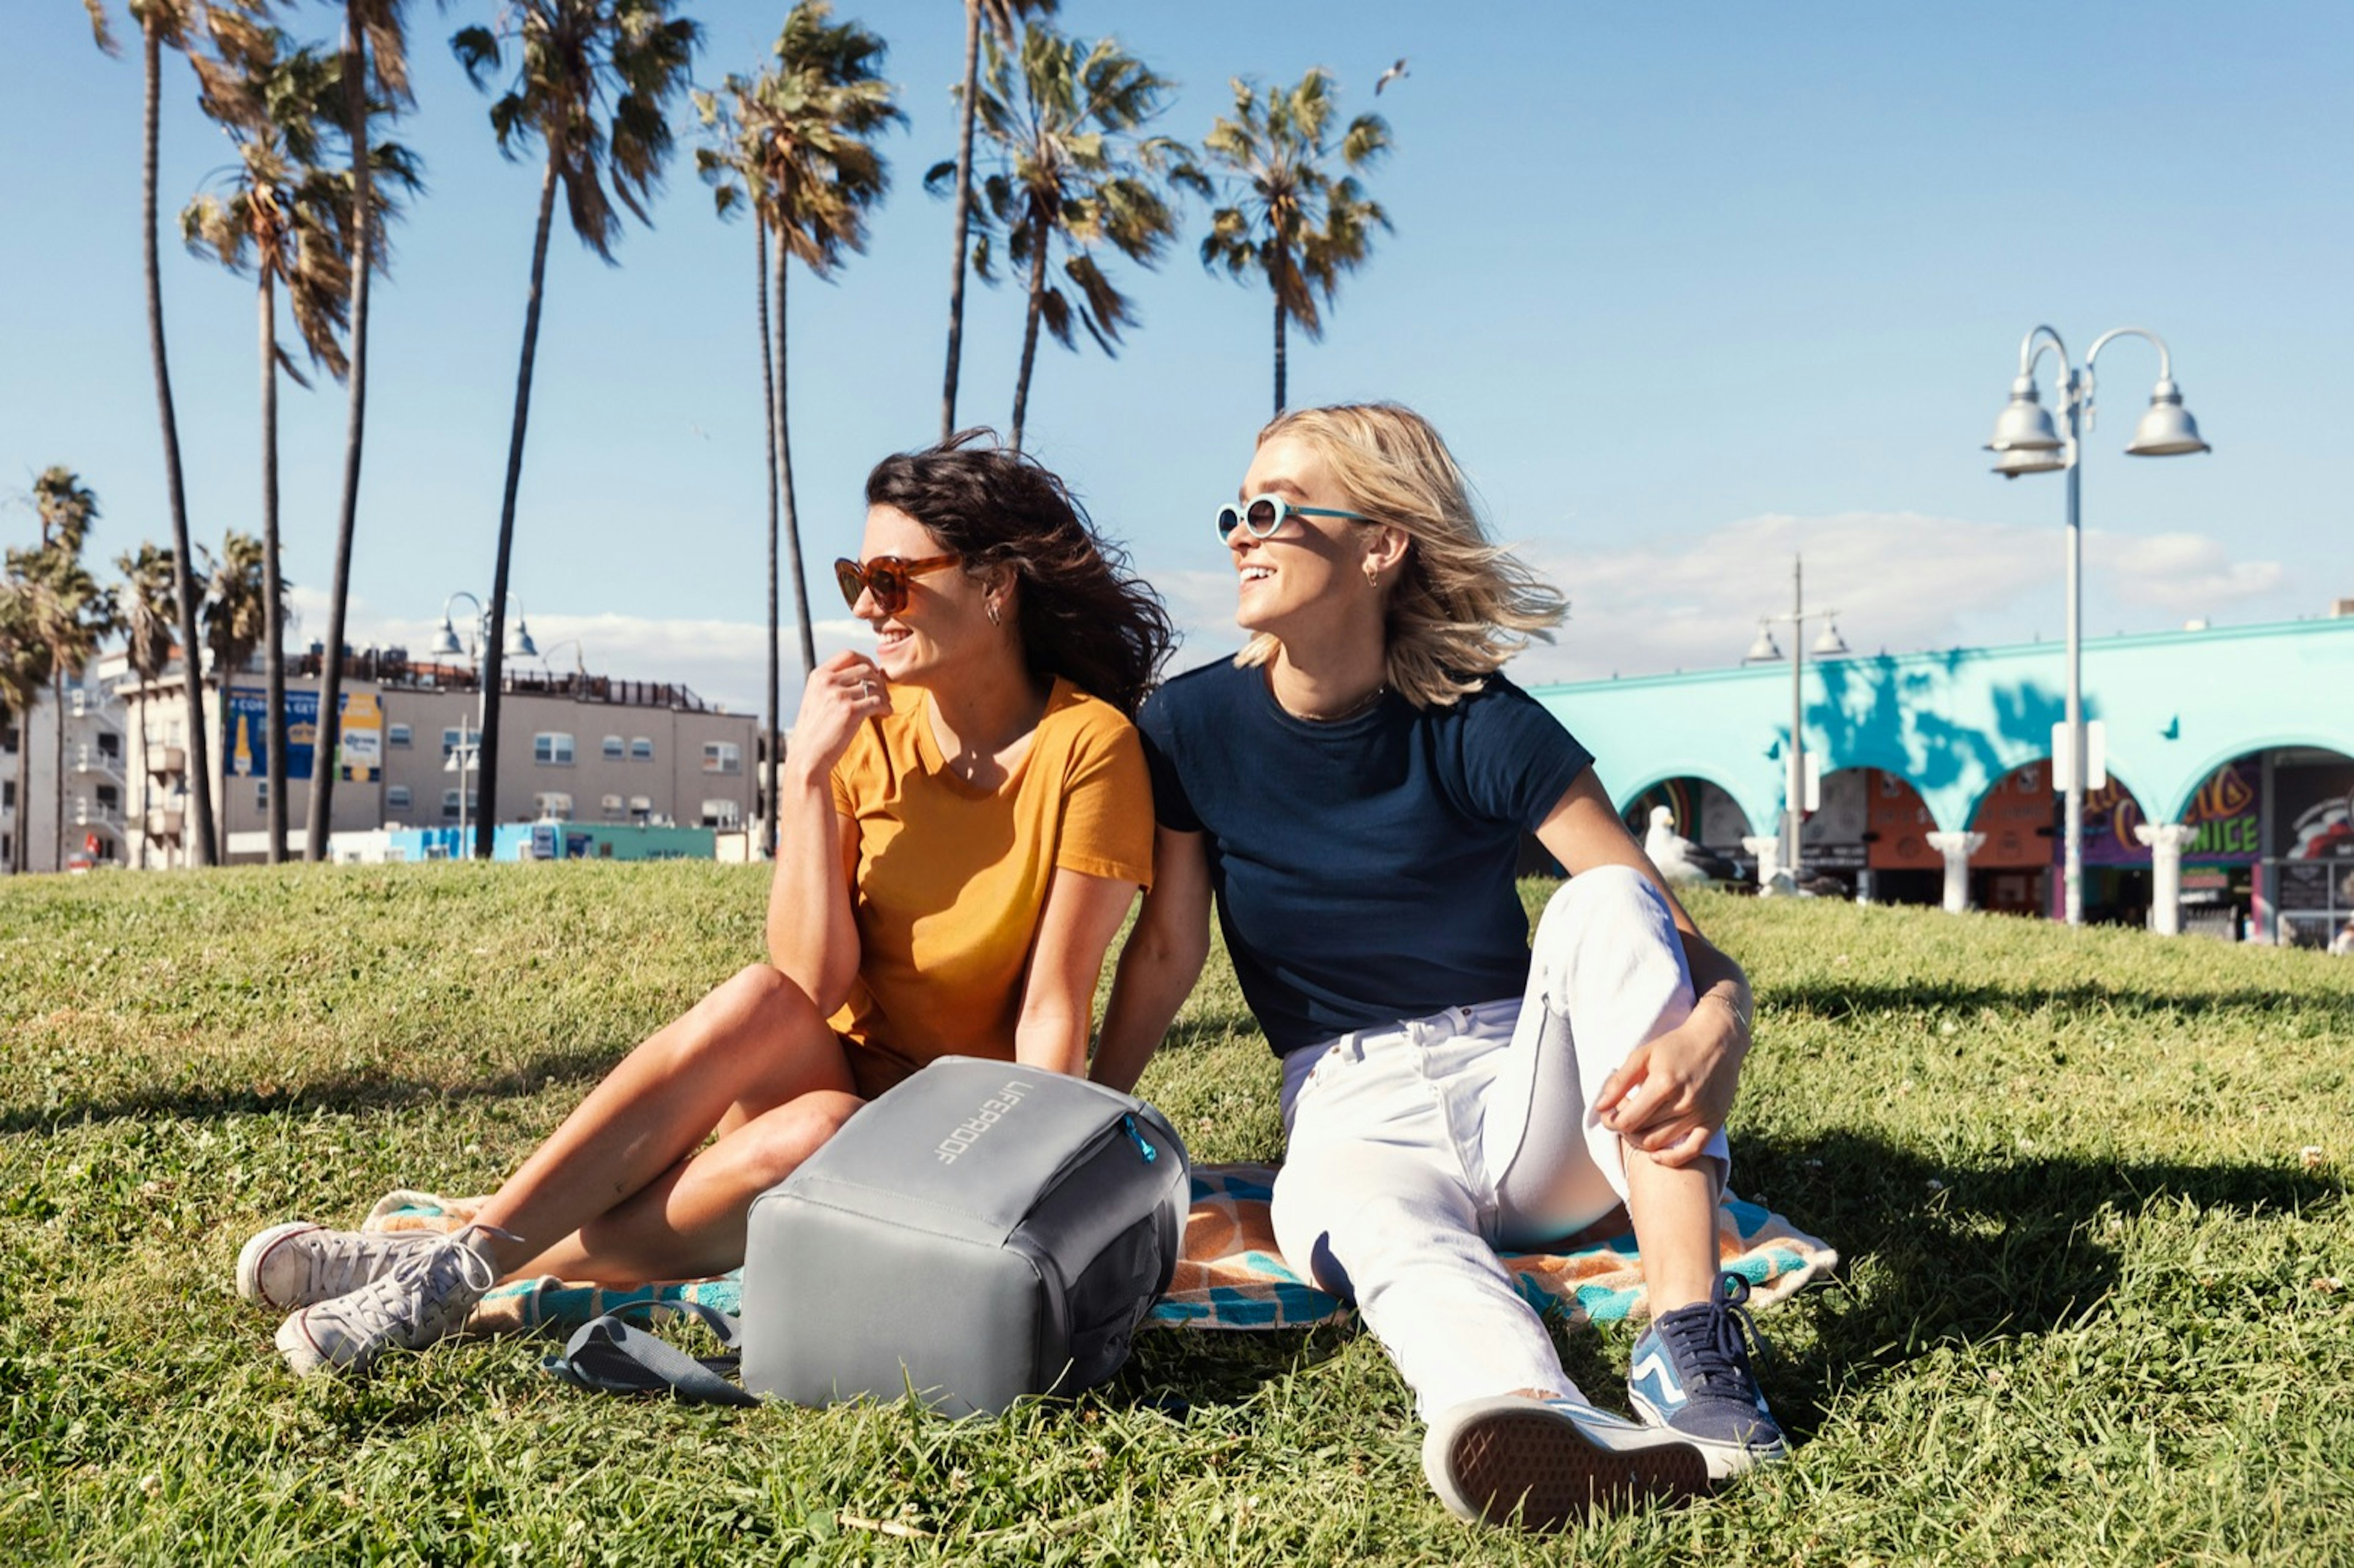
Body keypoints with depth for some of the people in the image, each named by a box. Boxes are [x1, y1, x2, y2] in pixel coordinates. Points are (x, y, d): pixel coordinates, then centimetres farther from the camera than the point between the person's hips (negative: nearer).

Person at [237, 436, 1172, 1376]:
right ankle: (463, 1252, -26)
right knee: (760, 1003, -29)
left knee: (809, 1134, -35)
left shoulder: (1087, 744, -15)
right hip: (838, 1076, 4)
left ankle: (451, 1285, -26)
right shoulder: (868, 726, -2)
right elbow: (811, 983, -13)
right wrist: (805, 777, -20)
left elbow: (1053, 1012, -17)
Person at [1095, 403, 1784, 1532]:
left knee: (1604, 903, -28)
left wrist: (1711, 1038, -38)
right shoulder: (1191, 729, -4)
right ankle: (1536, 1420, -69)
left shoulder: (1484, 729, -12)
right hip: (1353, 1112, 0)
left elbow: (1695, 952, -15)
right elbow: (1167, 952, 5)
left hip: (1530, 1091, 1)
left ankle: (1690, 1332, -38)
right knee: (1374, 1225, -37)